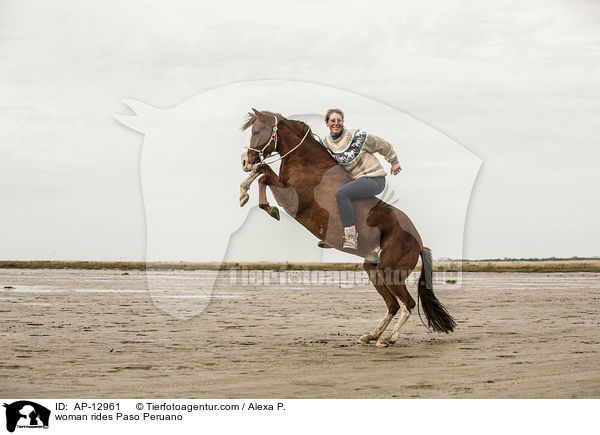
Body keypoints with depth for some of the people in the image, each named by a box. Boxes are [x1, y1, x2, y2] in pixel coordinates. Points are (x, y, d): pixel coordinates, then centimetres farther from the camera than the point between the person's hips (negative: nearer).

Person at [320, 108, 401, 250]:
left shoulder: (356, 136, -15)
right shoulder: (326, 143, 3)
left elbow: (382, 145, -1)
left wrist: (394, 162, 11)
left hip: (375, 180, -8)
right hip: (358, 179, 8)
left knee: (340, 193, -28)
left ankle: (351, 240, -29)